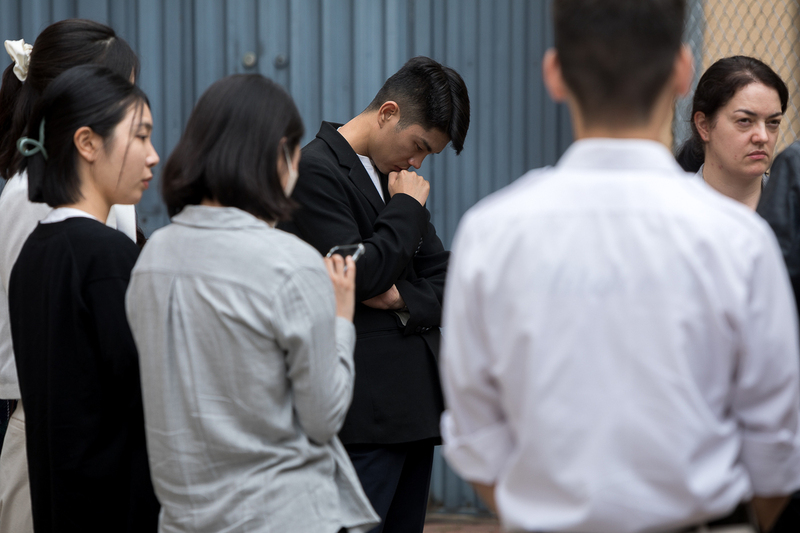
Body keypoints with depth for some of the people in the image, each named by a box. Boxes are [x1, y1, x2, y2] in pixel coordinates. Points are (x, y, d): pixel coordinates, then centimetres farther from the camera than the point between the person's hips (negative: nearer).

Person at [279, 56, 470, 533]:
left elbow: (444, 281, 17)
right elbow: (359, 276, -18)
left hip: (416, 405, 8)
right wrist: (407, 206, -6)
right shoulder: (315, 170, -9)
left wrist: (403, 297, -5)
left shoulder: (398, 179, 18)